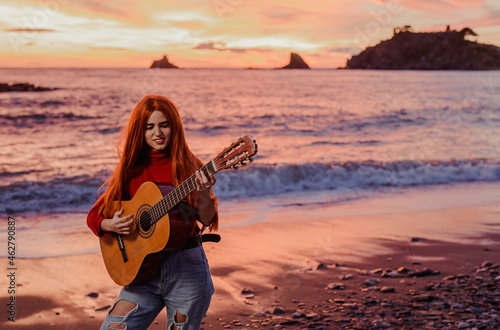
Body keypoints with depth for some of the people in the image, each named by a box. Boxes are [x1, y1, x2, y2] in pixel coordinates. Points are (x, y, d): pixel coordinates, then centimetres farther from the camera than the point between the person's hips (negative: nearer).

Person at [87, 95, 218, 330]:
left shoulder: (189, 167, -3)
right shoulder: (130, 171, 4)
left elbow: (206, 220, -11)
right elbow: (94, 215, 9)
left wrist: (203, 195, -31)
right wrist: (110, 225, -12)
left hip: (186, 269, -2)